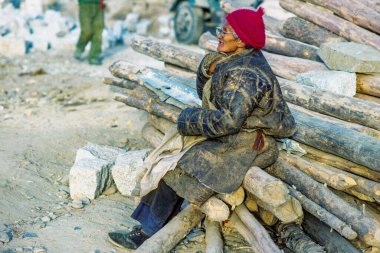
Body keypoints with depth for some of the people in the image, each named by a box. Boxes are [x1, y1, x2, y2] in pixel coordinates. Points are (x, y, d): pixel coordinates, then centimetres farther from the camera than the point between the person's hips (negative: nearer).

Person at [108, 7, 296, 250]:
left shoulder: (246, 74, -25)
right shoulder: (235, 59, 7)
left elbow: (229, 120, -30)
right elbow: (206, 92, 13)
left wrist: (190, 120, -16)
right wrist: (210, 67, -7)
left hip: (247, 145, -10)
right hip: (231, 136, 10)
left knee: (180, 172, -13)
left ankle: (148, 232, 2)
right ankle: (148, 226, 3)